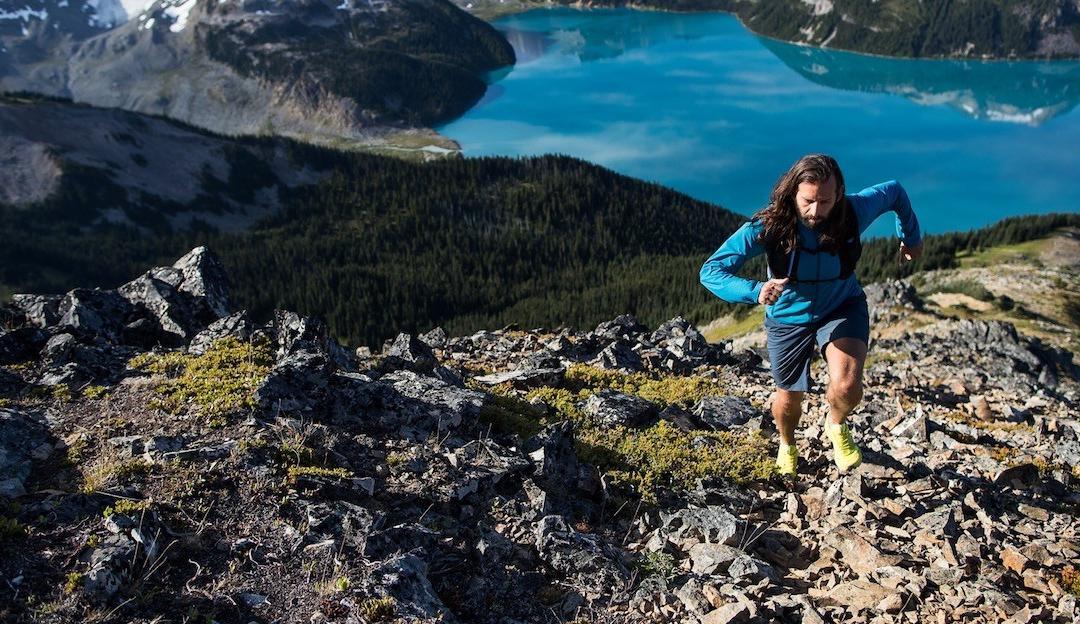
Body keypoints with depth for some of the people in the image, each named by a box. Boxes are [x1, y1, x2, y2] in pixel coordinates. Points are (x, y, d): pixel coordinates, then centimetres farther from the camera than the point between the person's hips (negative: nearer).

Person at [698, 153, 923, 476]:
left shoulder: (855, 212, -26)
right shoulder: (768, 226, -31)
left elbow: (894, 191, -3)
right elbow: (710, 271, -34)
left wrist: (911, 238, 10)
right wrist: (755, 291, -51)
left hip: (843, 309, 0)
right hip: (788, 317, 0)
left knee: (847, 388, -24)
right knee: (789, 398, 16)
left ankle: (837, 425, 15)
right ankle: (787, 445, 53)